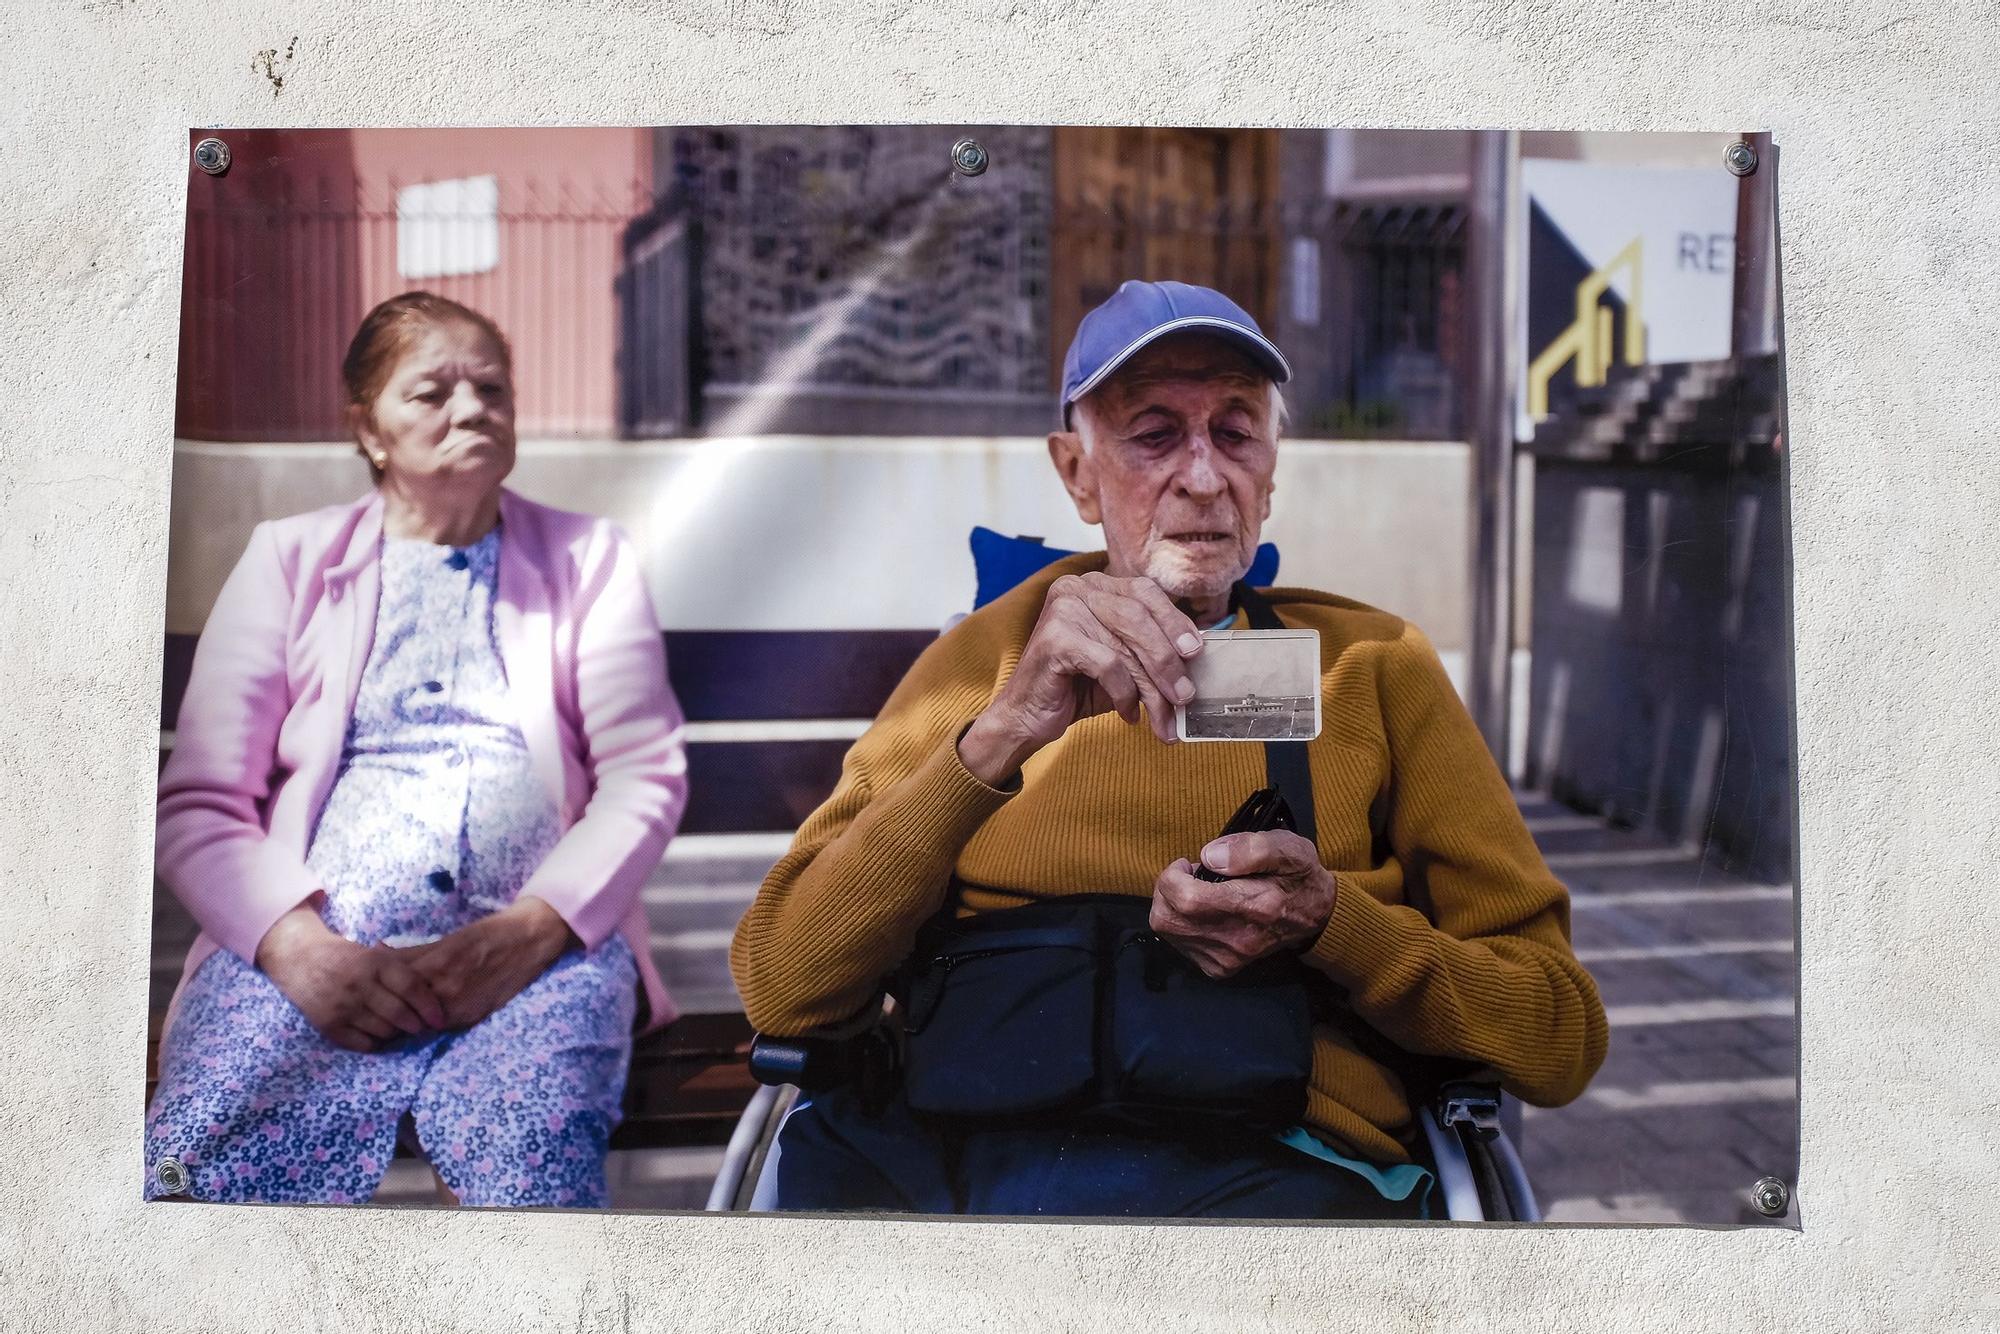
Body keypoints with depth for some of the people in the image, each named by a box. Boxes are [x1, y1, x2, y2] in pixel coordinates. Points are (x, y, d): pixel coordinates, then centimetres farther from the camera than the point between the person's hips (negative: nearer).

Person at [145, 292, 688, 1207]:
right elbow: (197, 802, 8)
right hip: (308, 947, 1)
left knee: (536, 1169, -32)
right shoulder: (288, 559, 17)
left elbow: (645, 775, 6)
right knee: (203, 1171, -27)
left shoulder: (587, 561, 18)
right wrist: (300, 949, -12)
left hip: (530, 951, 0)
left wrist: (531, 929, -13)